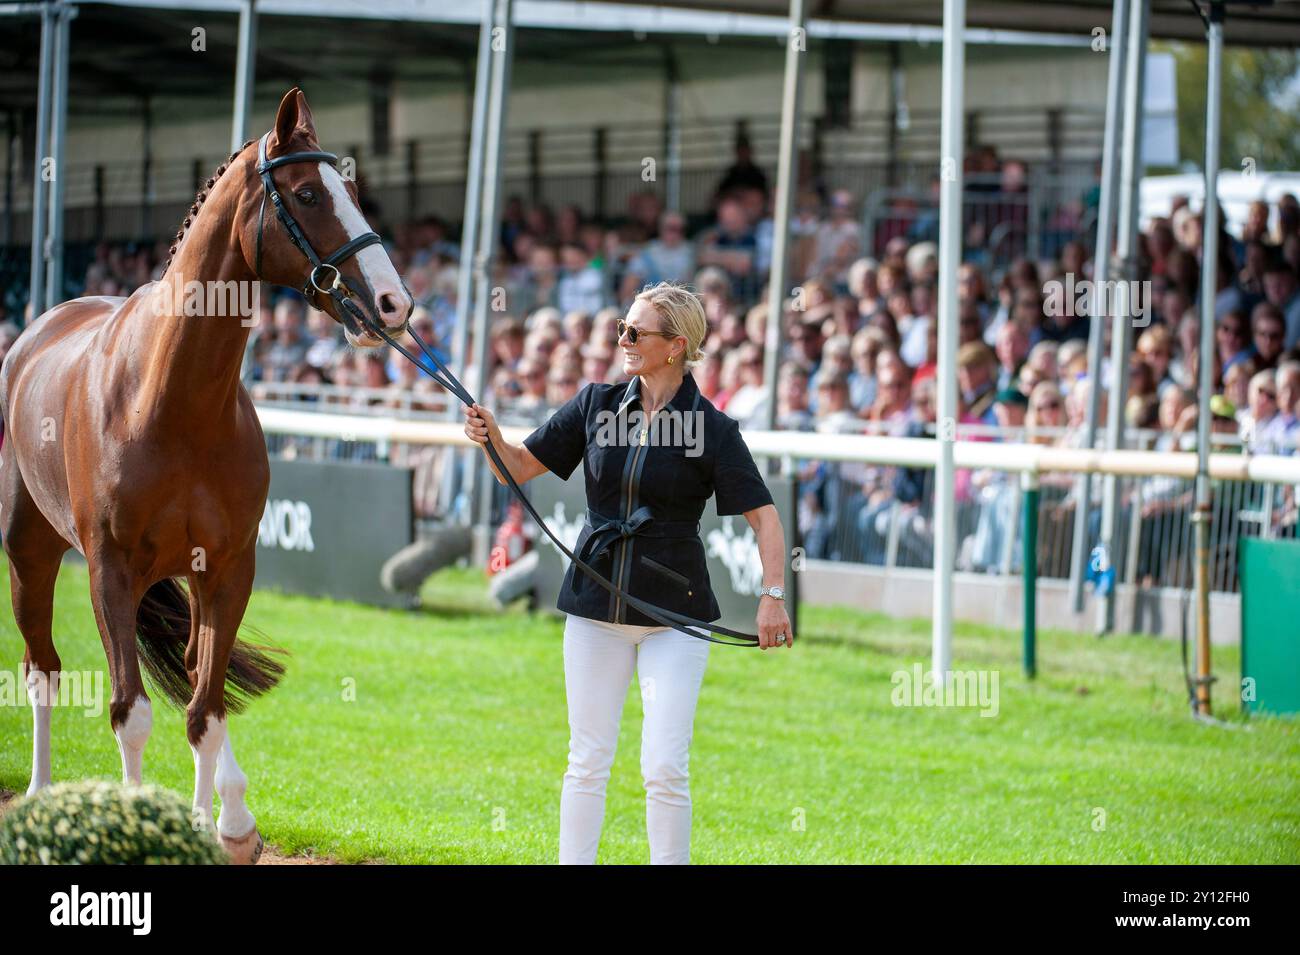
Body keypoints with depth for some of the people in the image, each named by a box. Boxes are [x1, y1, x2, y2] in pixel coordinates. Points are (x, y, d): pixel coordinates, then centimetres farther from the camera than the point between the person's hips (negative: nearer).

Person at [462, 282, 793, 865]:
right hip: (596, 608, 3)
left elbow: (763, 515, -8)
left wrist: (773, 595, -19)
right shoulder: (597, 405, 3)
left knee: (664, 769, -6)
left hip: (674, 616, -3)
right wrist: (492, 438, -14)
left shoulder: (712, 428, -7)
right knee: (587, 762, 8)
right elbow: (521, 467, 7)